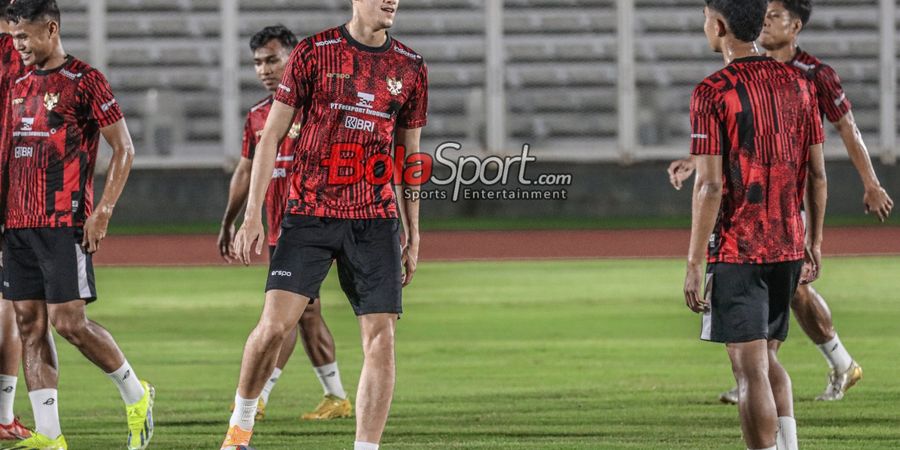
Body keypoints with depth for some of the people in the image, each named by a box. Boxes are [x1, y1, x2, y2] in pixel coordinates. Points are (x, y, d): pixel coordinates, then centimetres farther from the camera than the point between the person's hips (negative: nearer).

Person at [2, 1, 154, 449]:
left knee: (68, 321, -10)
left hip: (64, 222, -7)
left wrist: (102, 212, -12)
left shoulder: (84, 81, -6)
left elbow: (124, 150, -5)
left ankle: (136, 394, 11)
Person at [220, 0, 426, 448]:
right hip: (309, 214, -3)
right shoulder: (314, 52, -1)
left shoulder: (410, 67, 7)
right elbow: (271, 136, 1)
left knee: (381, 339, -6)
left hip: (376, 221, 3)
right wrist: (252, 217, -5)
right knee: (275, 324, -12)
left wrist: (413, 237, 14)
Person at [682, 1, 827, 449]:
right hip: (788, 248, 6)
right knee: (768, 360, 20)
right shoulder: (798, 84, 7)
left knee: (751, 369, -4)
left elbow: (709, 185, -15)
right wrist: (814, 243, 19)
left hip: (736, 251, -6)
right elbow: (817, 174, 9)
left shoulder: (712, 93, -11)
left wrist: (694, 265, -10)